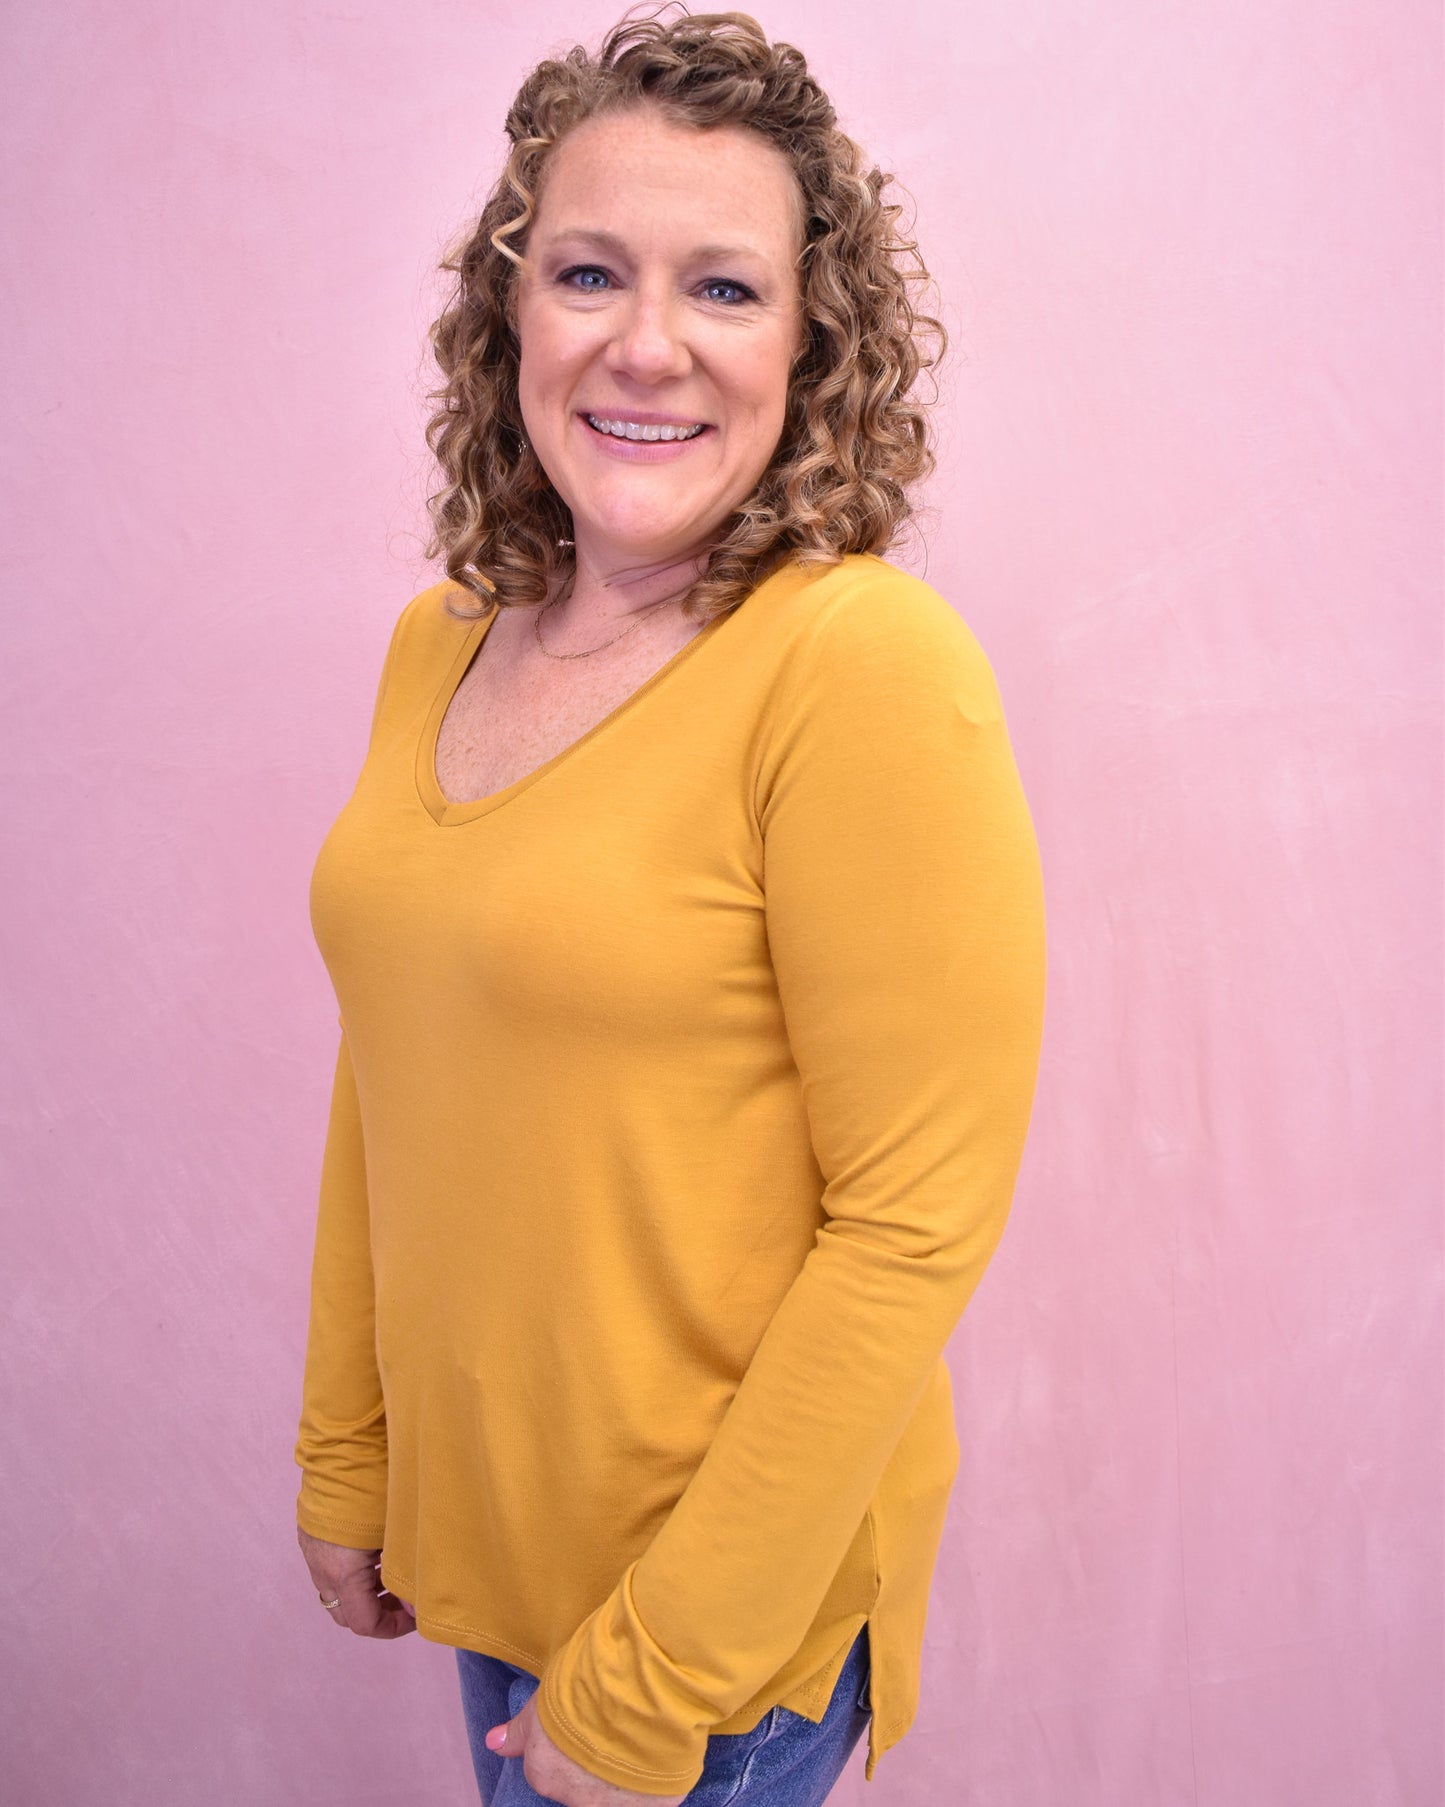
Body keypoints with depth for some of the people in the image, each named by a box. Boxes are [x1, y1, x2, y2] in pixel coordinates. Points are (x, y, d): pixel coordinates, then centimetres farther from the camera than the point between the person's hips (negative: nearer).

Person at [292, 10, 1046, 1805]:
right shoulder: (442, 643, 0)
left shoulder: (863, 663, -21)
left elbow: (915, 1223, -21)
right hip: (476, 1527, 6)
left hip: (728, 1589, -6)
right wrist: (343, 1461, 10)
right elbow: (387, 1079, 7)